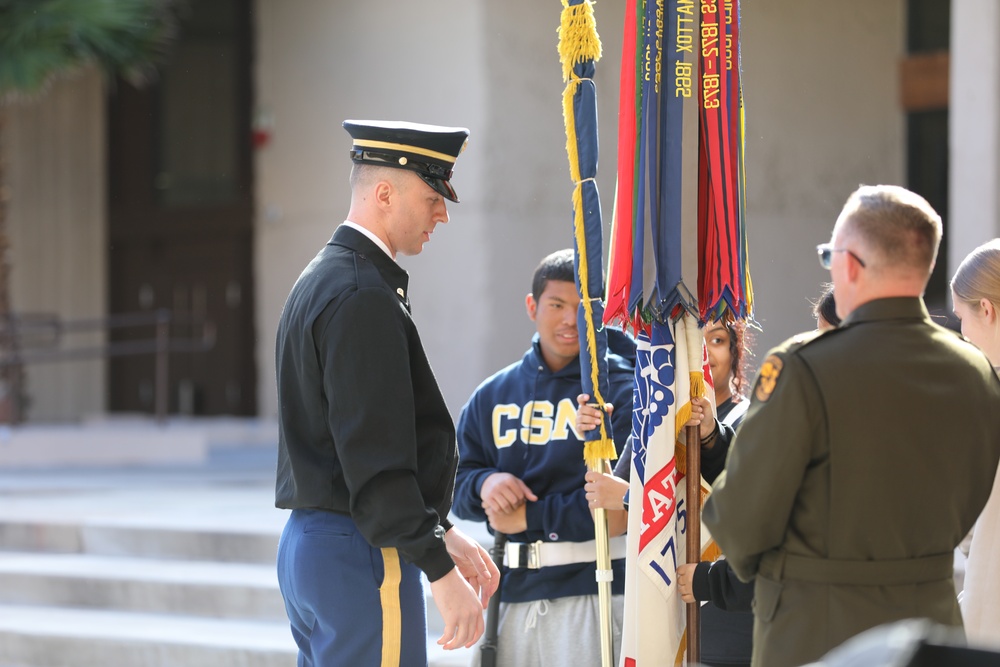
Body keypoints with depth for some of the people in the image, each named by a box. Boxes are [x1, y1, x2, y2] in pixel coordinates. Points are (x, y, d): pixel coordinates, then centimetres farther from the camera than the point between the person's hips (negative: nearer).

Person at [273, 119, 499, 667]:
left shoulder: (322, 281, 17)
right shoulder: (363, 297, -16)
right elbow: (376, 459, -22)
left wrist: (442, 533, 20)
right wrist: (440, 571, -21)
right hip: (361, 558, -11)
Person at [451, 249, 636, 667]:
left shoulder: (621, 390, -4)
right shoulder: (494, 396, 13)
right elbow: (457, 485, 13)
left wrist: (529, 517, -12)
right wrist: (485, 484, -10)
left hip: (592, 594, -5)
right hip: (511, 592, 5)